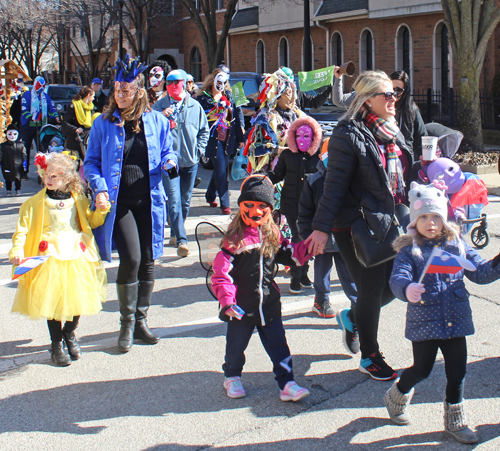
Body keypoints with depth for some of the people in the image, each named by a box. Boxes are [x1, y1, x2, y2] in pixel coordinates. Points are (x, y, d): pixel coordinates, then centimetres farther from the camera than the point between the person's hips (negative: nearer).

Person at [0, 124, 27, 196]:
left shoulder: (20, 144, 0)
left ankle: (18, 190, 22)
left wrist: (24, 161, -3)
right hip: (7, 166, 0)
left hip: (18, 166, 0)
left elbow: (24, 154, 4)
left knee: (18, 178, 8)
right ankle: (9, 190, 21)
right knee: (8, 179, 9)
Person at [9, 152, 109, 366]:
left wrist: (100, 210, -1)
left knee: (77, 298, 3)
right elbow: (22, 229, -3)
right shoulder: (35, 203, 0)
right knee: (52, 299, -3)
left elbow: (91, 222, 19)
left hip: (77, 256, 2)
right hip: (50, 257, -2)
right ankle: (56, 343, 16)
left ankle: (69, 334, 31)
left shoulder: (78, 199, 8)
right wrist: (17, 250, -18)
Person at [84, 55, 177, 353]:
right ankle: (127, 324, 3)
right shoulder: (104, 123, 1)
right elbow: (91, 162, 4)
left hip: (149, 200, 3)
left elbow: (168, 152, 13)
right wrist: (99, 187, -12)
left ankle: (141, 321, 23)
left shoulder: (156, 121, 4)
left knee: (147, 261, 7)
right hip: (118, 201, -2)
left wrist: (170, 163, -11)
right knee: (131, 258, -14)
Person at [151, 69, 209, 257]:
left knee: (185, 200, 13)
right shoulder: (160, 106, 2)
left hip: (190, 161, 3)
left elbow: (204, 130, 16)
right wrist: (162, 116, -18)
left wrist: (199, 149, 4)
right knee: (174, 200, -13)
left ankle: (175, 233, 31)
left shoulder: (195, 106, 7)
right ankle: (181, 240, -18)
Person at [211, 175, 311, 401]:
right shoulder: (235, 238, -13)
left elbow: (290, 254, 18)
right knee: (236, 345, 13)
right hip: (242, 306, -4)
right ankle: (231, 377, 36)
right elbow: (220, 271, -14)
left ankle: (286, 384, 11)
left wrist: (307, 248, 0)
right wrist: (227, 300, -22)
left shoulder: (273, 234, 4)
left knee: (278, 345, 5)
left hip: (269, 304, 4)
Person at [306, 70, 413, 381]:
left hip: (389, 223, 8)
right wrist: (322, 227, -20)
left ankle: (352, 317, 38)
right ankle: (370, 357, 22)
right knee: (372, 290, 2)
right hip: (358, 226, -8)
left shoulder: (392, 132, 11)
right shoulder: (349, 135, -14)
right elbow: (335, 185, -17)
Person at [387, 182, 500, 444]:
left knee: (457, 372, 9)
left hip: (456, 321, 4)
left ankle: (455, 421, 27)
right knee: (422, 369, 7)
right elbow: (398, 277, -21)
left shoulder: (457, 245, 6)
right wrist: (406, 289, -43)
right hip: (424, 322, -4)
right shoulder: (409, 251, -7)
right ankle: (397, 397, 38)